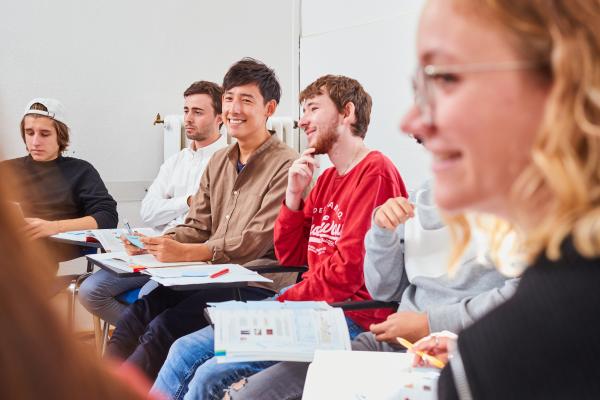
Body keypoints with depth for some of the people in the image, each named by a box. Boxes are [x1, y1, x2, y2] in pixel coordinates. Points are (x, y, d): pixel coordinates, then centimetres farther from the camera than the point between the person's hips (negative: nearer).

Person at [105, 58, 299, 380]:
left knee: (165, 327, -23)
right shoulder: (218, 162, 15)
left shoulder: (285, 166, -11)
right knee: (137, 312, -13)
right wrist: (154, 244, -8)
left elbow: (255, 243, -18)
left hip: (258, 285, -7)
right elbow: (196, 228, 13)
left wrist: (184, 253, -26)